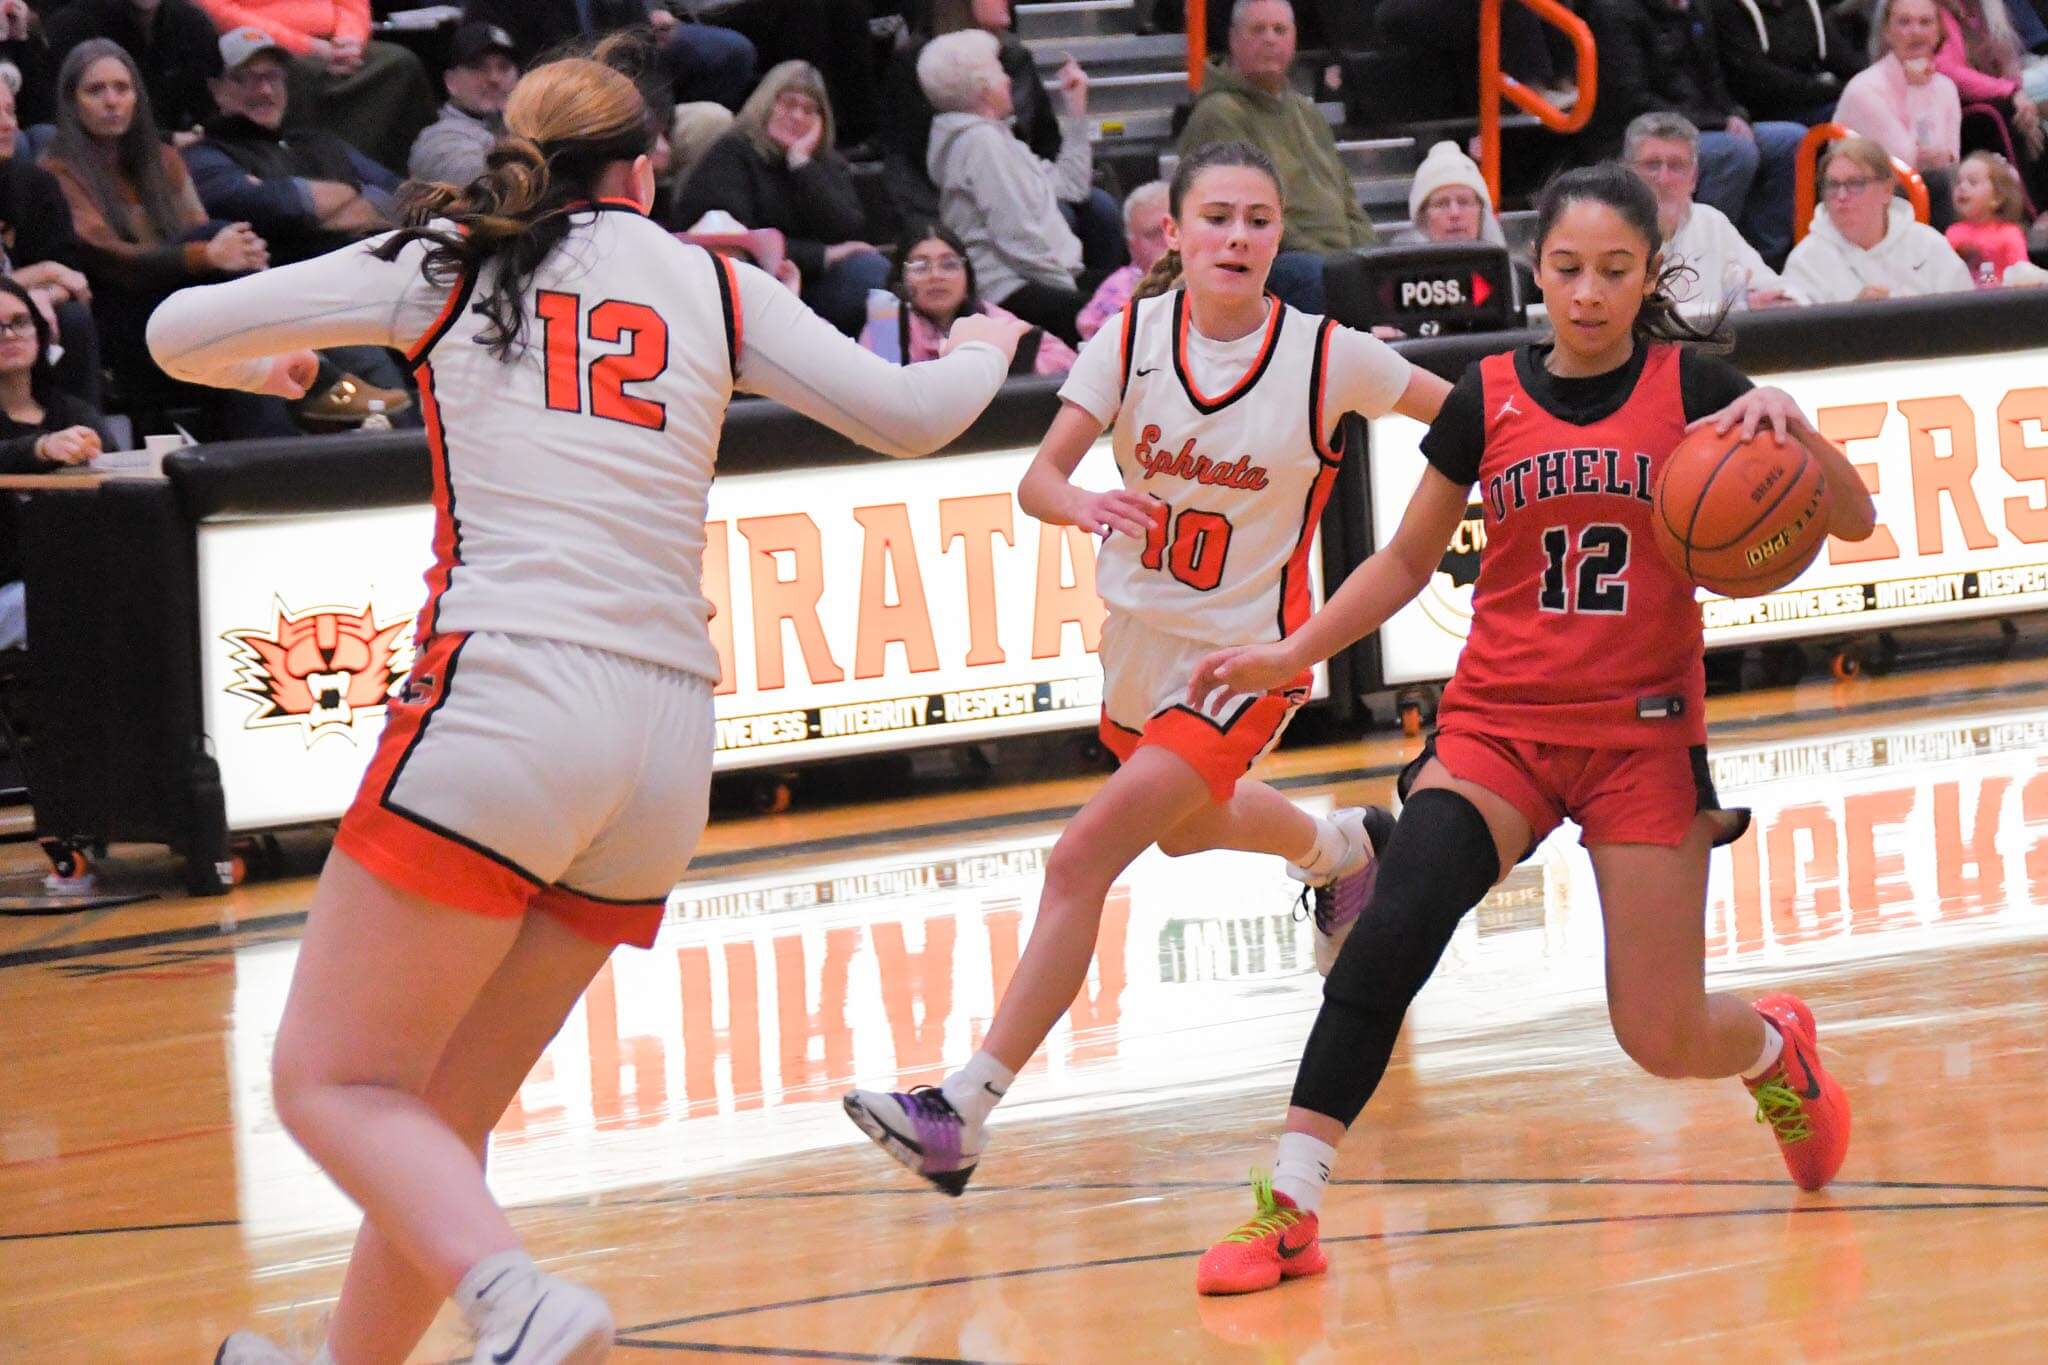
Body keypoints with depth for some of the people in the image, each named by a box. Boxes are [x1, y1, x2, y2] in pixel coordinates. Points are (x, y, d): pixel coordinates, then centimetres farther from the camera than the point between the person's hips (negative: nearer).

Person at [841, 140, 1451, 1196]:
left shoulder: (1326, 357, -15)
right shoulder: (1133, 336, -8)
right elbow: (1038, 478, -15)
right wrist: (1081, 503, -36)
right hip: (1139, 639, 5)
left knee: (1083, 858, -18)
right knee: (1183, 829, 31)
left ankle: (962, 1112, -18)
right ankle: (1344, 847, 64)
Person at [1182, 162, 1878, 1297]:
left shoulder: (1691, 387, -1)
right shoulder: (1487, 399, 3)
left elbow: (1852, 522, -4)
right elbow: (1408, 560, 16)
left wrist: (1790, 425, -23)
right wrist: (1293, 653, 5)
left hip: (1645, 739, -1)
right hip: (1497, 729, 1)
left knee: (1664, 1042, -1)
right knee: (1393, 928, -25)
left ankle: (1776, 1046, 37)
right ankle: (1288, 1211, -23)